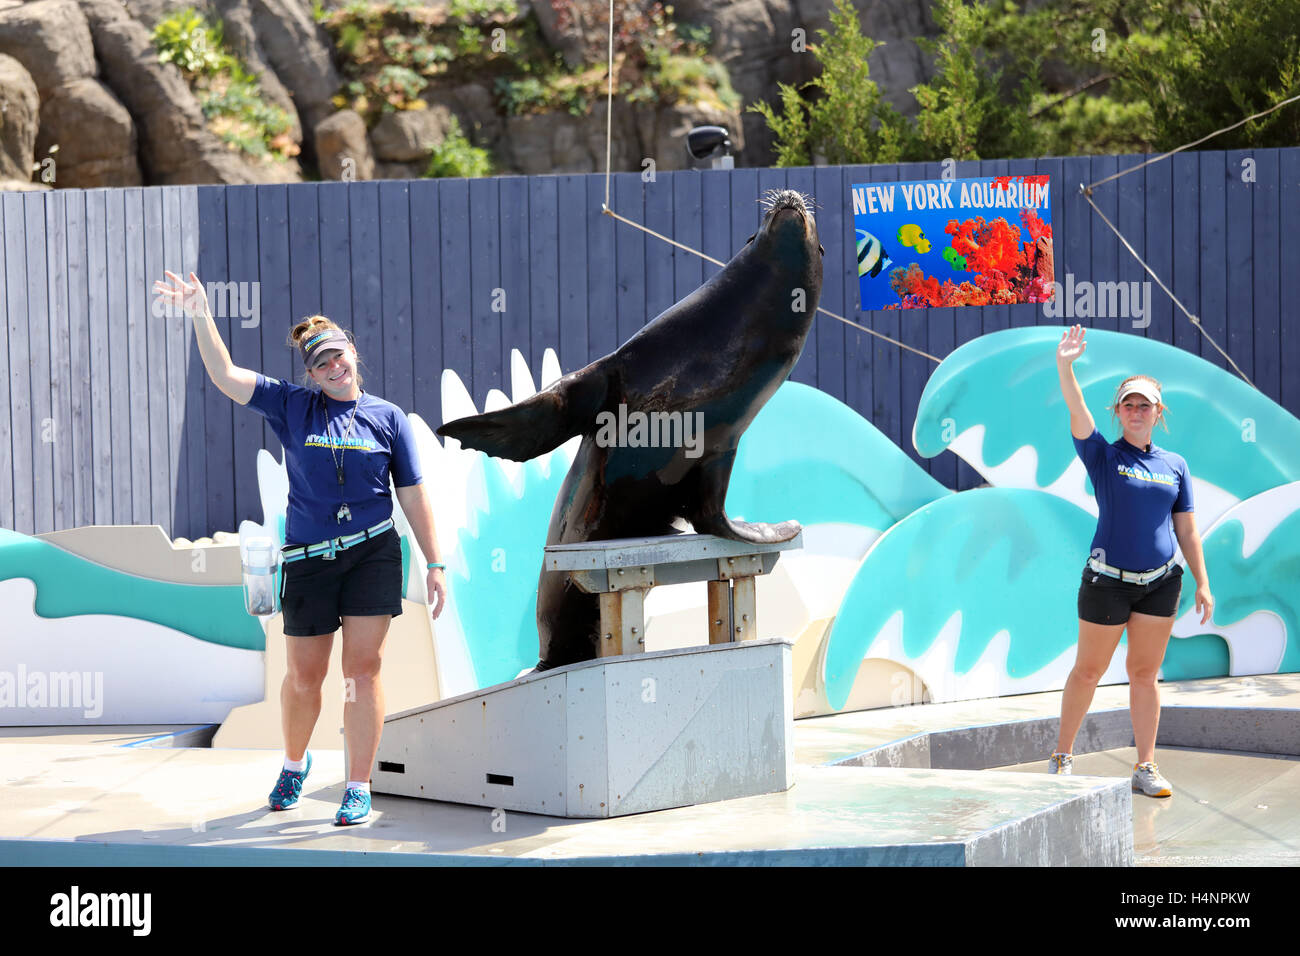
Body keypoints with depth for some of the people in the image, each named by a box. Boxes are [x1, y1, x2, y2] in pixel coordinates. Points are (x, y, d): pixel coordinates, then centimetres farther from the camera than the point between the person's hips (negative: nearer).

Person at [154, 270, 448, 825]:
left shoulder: (387, 417, 6)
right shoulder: (292, 407, 5)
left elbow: (413, 495, 7)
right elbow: (224, 375, -3)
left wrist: (434, 564, 4)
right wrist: (200, 315, -14)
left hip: (373, 555, -1)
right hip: (308, 560, 1)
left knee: (362, 669, -5)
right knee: (304, 675, 8)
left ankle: (359, 788, 2)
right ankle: (294, 763, 36)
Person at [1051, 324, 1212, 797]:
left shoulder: (1175, 466, 9)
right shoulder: (1103, 456, -1)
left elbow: (1187, 530, 11)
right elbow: (1077, 411, -18)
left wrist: (1202, 584, 6)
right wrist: (1065, 366, -35)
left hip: (1160, 584, 3)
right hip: (1107, 582, -3)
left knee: (1144, 675, 7)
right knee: (1088, 672, 5)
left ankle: (1146, 767, 12)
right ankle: (1062, 756, 18)